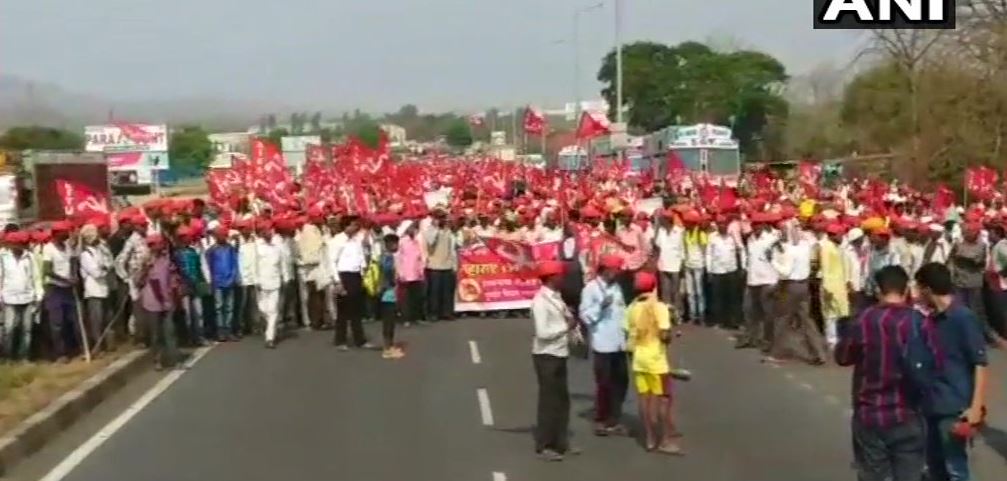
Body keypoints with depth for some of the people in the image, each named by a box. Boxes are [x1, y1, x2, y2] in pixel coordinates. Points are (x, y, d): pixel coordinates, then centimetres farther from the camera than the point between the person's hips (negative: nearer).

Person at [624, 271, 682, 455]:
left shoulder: (632, 308, 2)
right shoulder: (659, 307, -14)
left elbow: (629, 335, 4)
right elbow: (665, 336, -21)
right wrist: (671, 336, -1)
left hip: (639, 358, 6)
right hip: (656, 359, -5)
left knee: (644, 399, 10)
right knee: (663, 400, 2)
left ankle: (650, 438, 15)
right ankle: (665, 440, 2)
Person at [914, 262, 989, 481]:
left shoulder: (964, 318, -14)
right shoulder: (934, 318, 9)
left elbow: (980, 363, -15)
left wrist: (976, 406, -20)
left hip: (954, 407, -8)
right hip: (933, 403, 8)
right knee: (934, 463, 16)